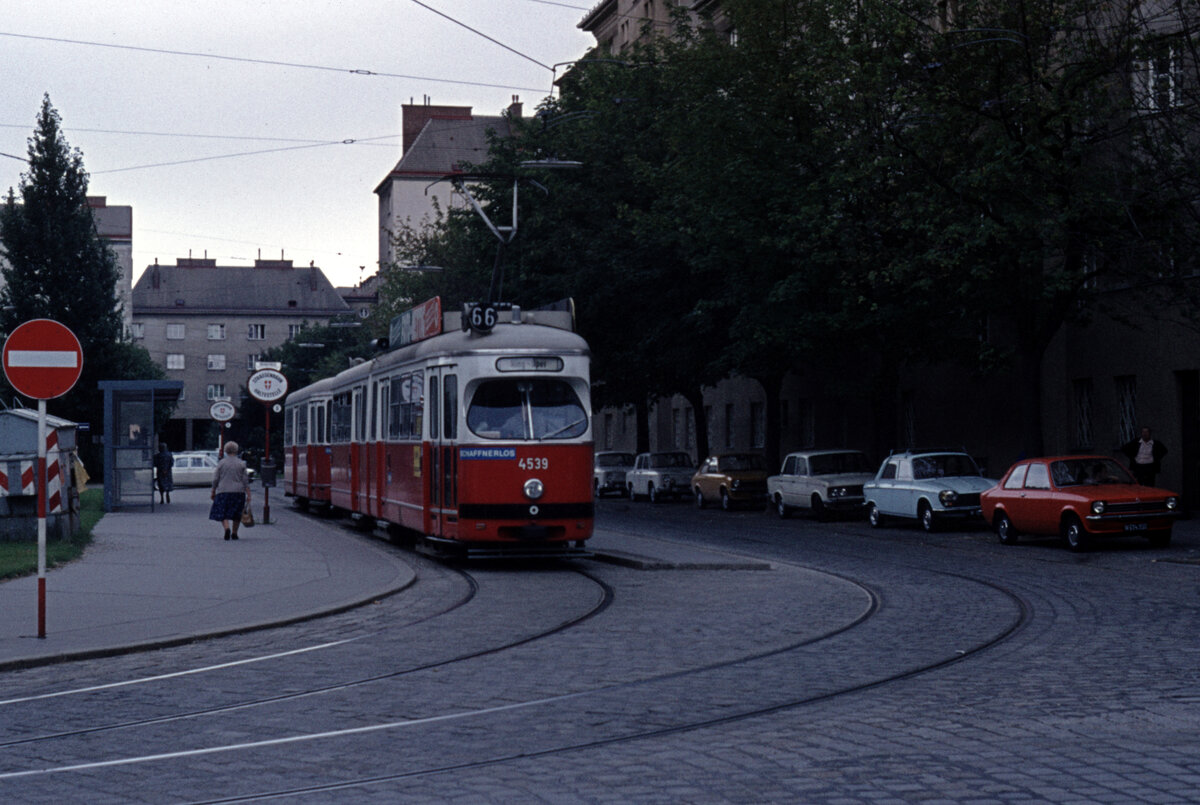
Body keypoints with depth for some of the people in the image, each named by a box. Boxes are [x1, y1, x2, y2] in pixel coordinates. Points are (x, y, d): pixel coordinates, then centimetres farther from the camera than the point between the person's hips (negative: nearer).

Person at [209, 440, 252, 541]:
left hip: (223, 491, -1)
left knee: (222, 514, 4)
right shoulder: (241, 463, 0)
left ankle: (227, 528, -21)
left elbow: (215, 480, 0)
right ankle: (234, 533, 17)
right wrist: (248, 495, -3)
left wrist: (213, 492, 10)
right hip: (238, 491, 1)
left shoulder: (221, 463, -1)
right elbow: (246, 481, -3)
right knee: (236, 514, 16)